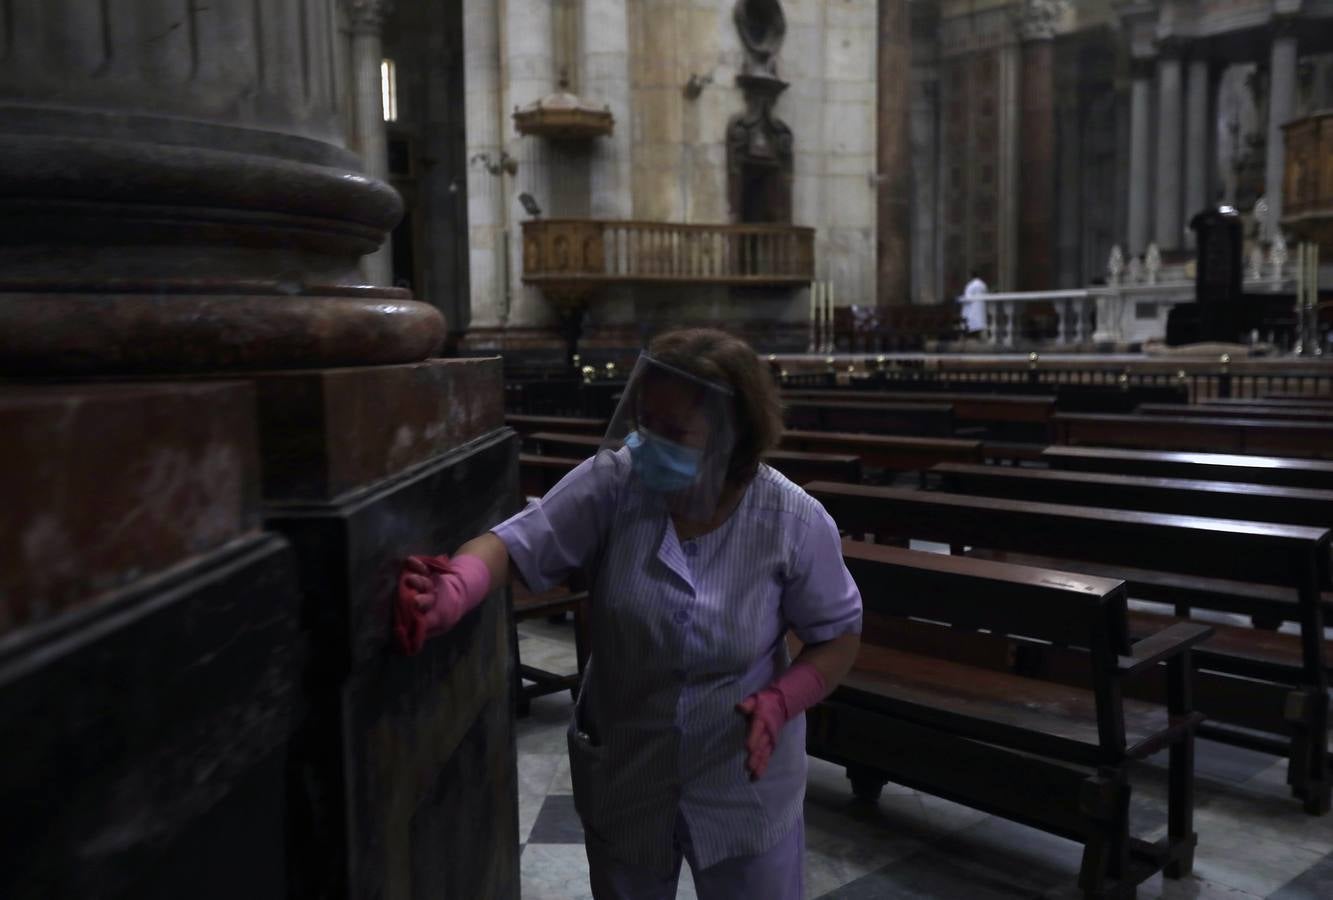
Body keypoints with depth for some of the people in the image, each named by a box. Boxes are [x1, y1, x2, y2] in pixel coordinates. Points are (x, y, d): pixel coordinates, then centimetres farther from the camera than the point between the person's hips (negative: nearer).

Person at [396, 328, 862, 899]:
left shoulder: (794, 523, -18)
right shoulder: (613, 484, -17)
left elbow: (838, 635, -6)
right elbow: (517, 544, -20)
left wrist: (780, 702, -22)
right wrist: (454, 591, -41)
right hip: (622, 778, 2)